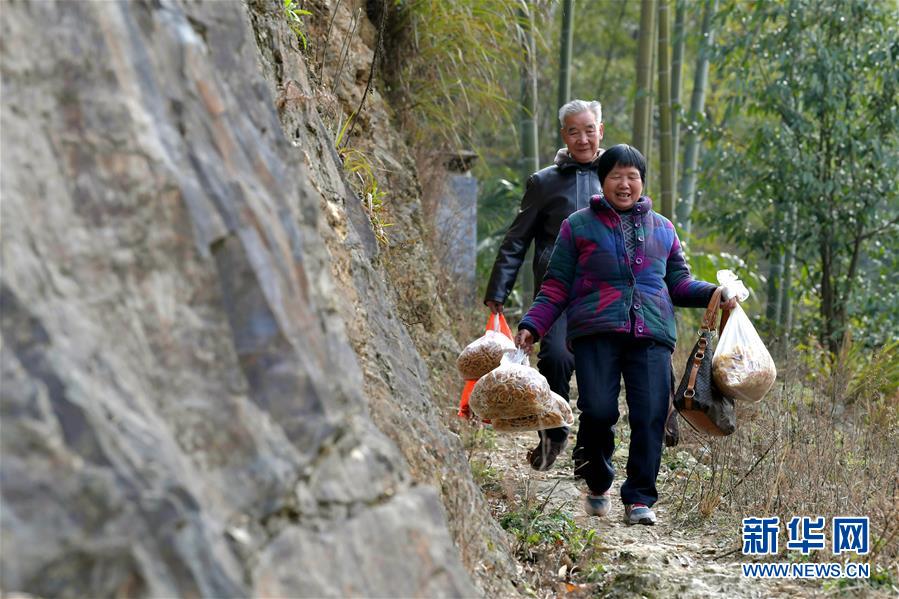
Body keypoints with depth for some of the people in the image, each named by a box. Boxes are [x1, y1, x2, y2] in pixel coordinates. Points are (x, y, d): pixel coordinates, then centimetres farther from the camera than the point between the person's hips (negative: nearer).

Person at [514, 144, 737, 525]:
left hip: (652, 335, 2)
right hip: (596, 333, -2)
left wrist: (714, 293, 5)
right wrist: (532, 326, -1)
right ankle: (598, 486, 14)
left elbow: (678, 283, 24)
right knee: (598, 411, -12)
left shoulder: (662, 229, 22)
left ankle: (639, 498, 3)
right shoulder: (578, 226, 14)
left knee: (650, 416, -9)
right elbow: (556, 287, 12)